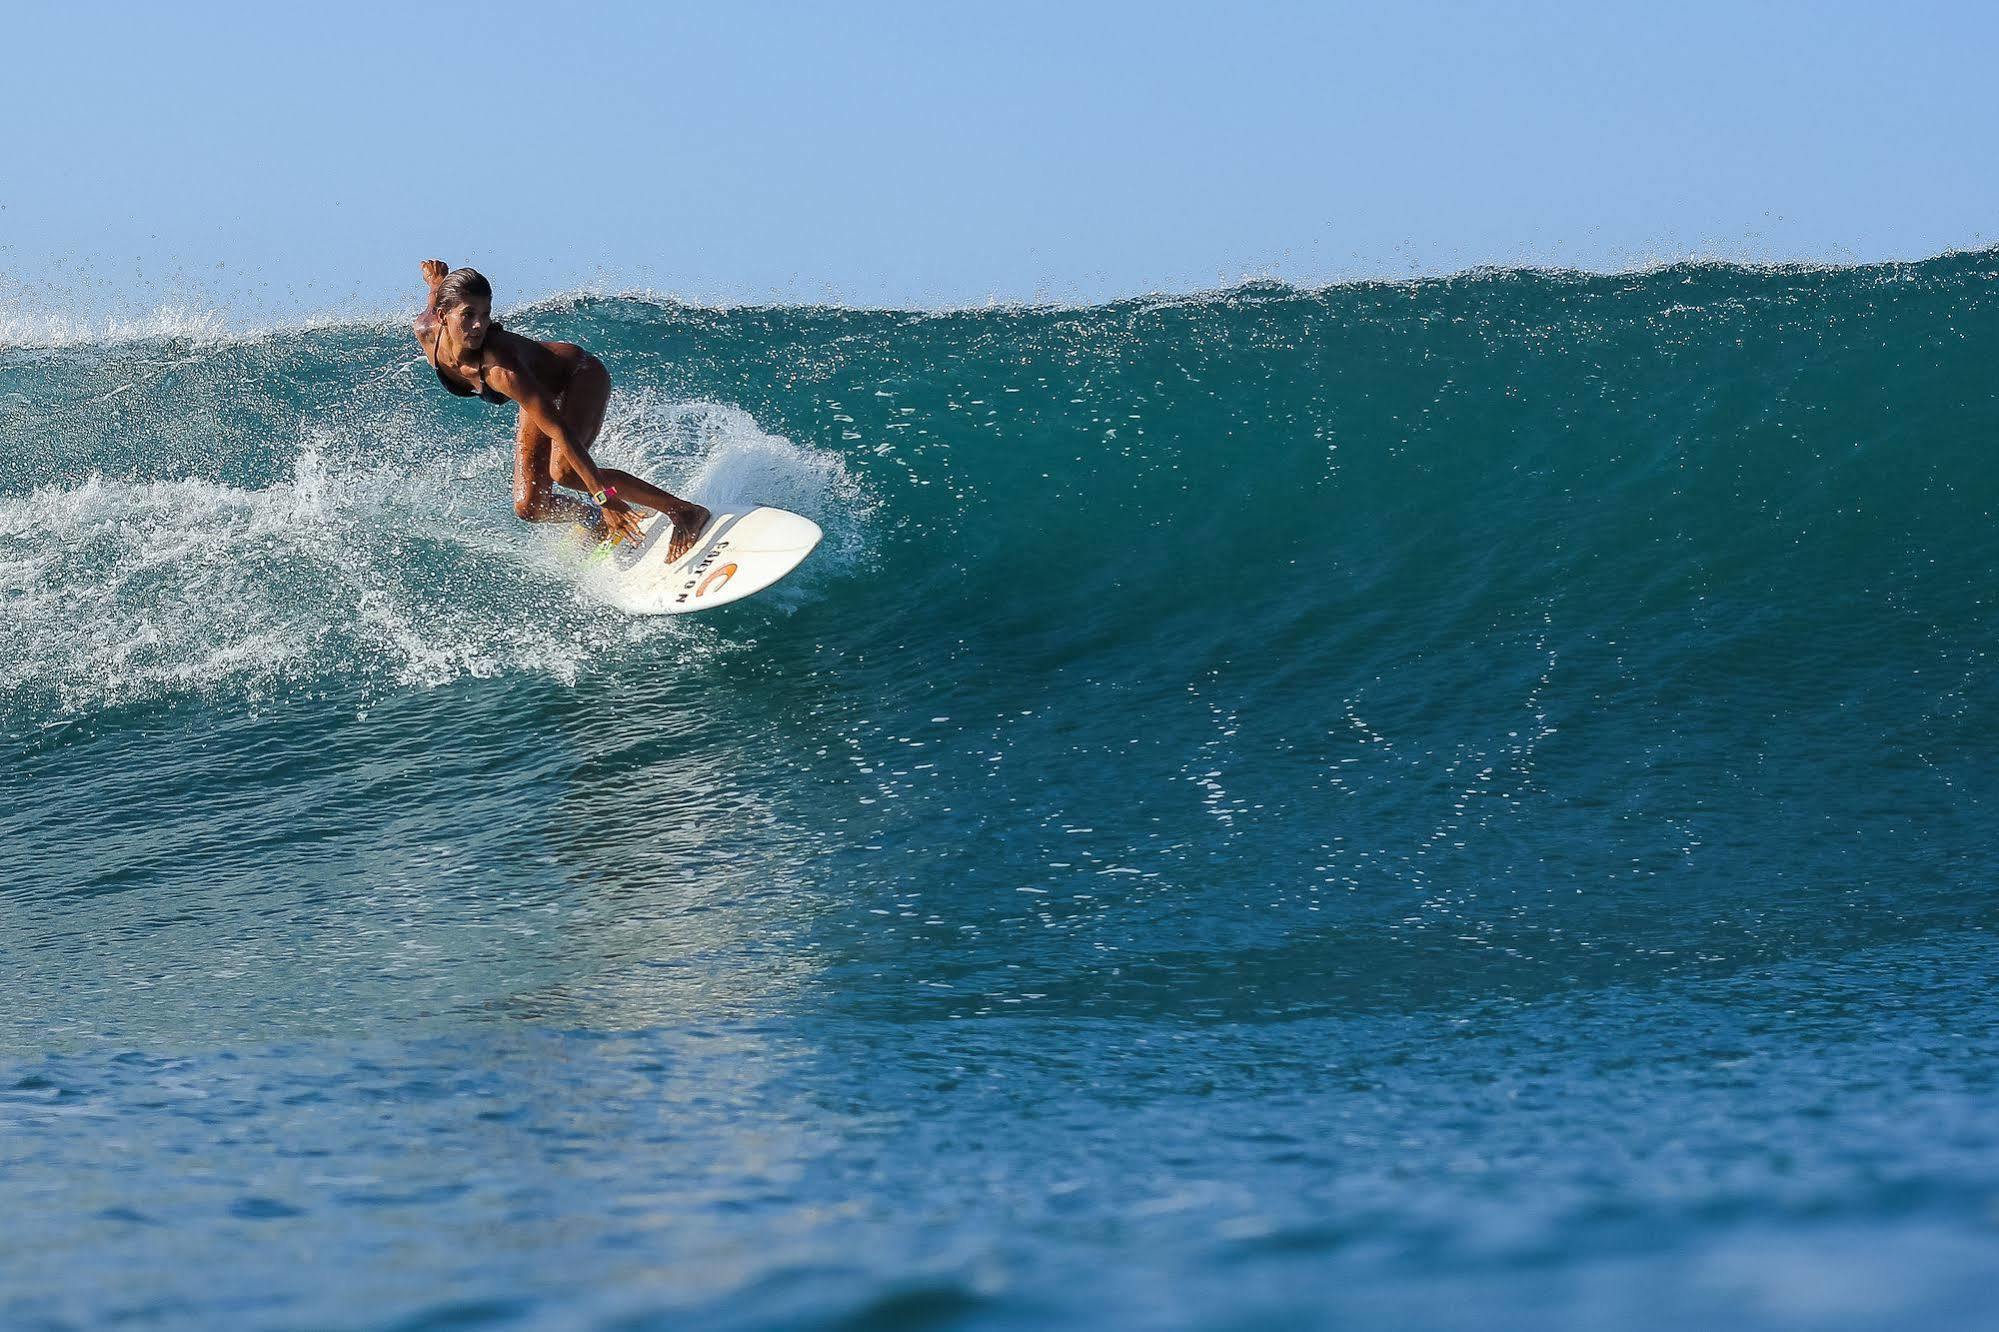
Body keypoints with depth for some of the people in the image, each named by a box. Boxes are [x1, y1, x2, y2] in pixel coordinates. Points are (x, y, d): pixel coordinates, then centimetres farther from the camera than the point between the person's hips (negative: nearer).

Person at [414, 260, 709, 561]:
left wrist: (606, 497, -46)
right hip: (544, 394, 7)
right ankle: (599, 524, 28)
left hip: (580, 377, -7)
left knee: (564, 471, -33)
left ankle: (684, 512, -27)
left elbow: (559, 430, -43)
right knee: (529, 507, -3)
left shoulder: (501, 368, -41)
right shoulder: (427, 332, -24)